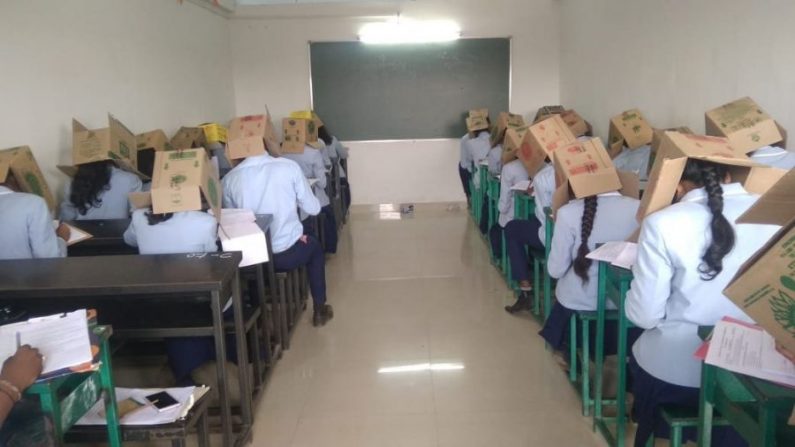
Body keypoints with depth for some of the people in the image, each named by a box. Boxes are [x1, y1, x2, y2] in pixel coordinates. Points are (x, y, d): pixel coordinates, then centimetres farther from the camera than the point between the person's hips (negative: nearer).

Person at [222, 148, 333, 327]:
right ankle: (319, 310, 36)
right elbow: (313, 209, -3)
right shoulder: (289, 167, -11)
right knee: (313, 246, 31)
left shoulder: (230, 178, -5)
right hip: (288, 253, -2)